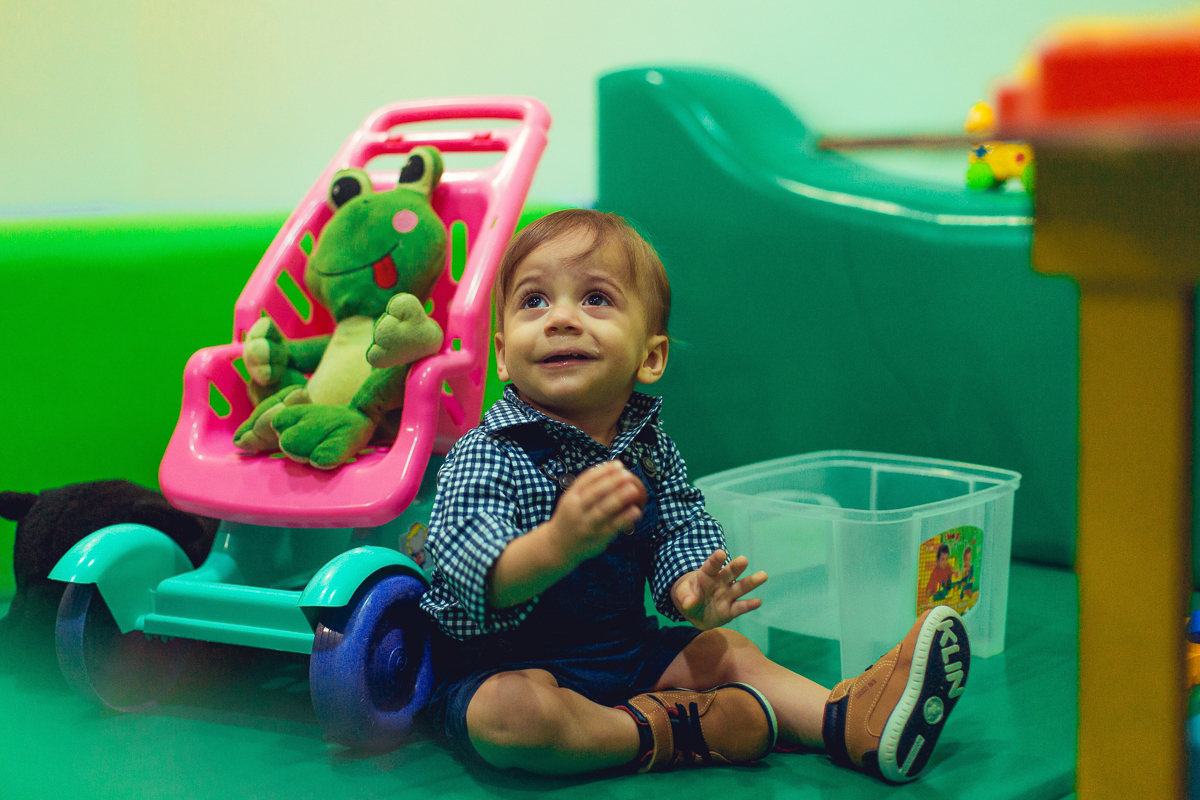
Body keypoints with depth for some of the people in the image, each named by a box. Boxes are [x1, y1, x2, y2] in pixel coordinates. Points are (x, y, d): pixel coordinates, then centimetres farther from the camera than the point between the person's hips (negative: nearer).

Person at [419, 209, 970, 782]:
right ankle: (667, 732, -19)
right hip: (502, 666, -6)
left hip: (622, 652, 7)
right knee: (511, 712, -35)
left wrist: (692, 590, -20)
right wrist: (559, 542, -55)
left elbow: (680, 530, 5)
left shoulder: (648, 445, 1)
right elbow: (477, 573, -34)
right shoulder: (487, 457, -21)